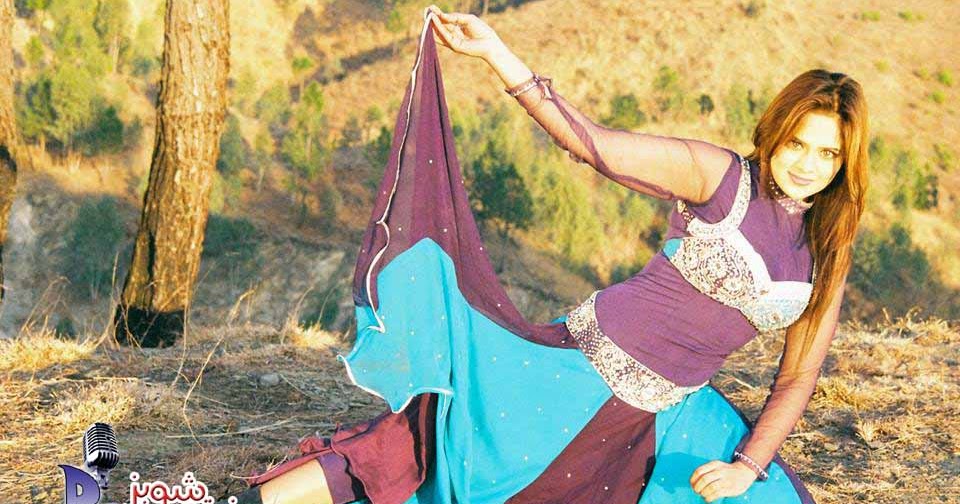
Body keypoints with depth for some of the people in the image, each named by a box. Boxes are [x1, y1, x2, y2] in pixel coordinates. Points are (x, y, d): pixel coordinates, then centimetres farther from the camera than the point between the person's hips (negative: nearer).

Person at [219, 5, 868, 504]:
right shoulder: (718, 176, -7)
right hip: (580, 366, -5)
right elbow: (592, 144, -12)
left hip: (657, 419, 6)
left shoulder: (827, 262, 6)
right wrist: (496, 52, -20)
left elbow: (797, 378, 10)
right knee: (433, 443, -13)